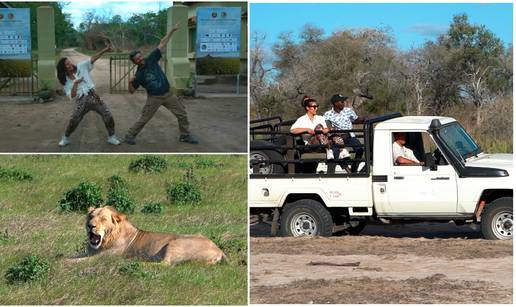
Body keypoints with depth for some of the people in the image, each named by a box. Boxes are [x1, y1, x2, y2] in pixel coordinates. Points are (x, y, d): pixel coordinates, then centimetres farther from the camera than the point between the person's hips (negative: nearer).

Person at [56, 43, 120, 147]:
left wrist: (105, 50, -14)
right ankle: (65, 138, 20)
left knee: (108, 116, -8)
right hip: (81, 101, -1)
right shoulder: (66, 81, 4)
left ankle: (111, 137, 7)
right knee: (73, 121, -4)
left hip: (93, 96, 1)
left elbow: (93, 59, -4)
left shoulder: (81, 67, 5)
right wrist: (75, 83, -14)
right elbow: (72, 96, -7)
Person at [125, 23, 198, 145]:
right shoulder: (138, 75, -7)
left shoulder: (151, 59, -4)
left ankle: (185, 135, 19)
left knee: (182, 114, 5)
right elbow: (132, 91, -2)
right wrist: (130, 83, -24)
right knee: (143, 119, -4)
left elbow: (162, 44, -4)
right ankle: (130, 135, 12)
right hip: (154, 98, -3)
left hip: (168, 94, 3)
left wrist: (172, 30, -5)